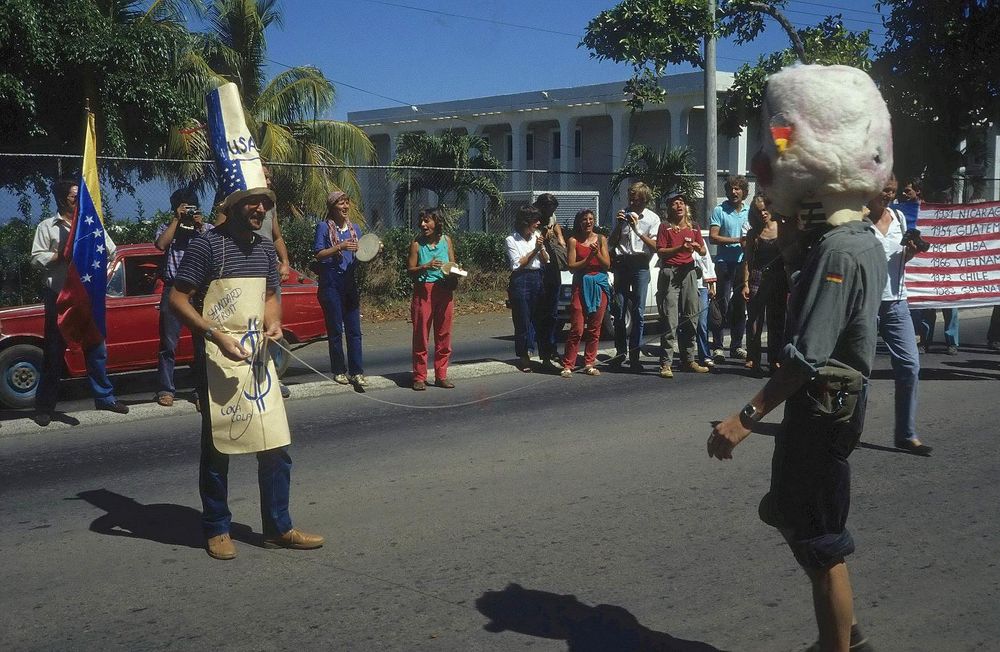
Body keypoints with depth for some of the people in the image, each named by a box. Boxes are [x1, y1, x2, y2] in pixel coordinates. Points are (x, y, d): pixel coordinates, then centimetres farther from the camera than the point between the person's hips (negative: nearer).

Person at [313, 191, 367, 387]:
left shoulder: (354, 228, 14)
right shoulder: (324, 227, -1)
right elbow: (318, 254, -8)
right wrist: (339, 247, -19)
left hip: (350, 282, 4)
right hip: (331, 281, -4)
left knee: (354, 329, 1)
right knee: (335, 329, 2)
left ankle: (356, 372, 2)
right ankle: (339, 371, 11)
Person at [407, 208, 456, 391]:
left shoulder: (446, 240, 7)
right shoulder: (417, 243, -1)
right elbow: (410, 270, -1)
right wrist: (426, 266, -17)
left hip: (444, 291, 3)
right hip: (423, 291, -3)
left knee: (444, 334, 6)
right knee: (421, 334, -1)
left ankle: (441, 375, 16)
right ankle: (419, 377, 6)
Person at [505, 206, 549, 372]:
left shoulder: (537, 236, 10)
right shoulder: (511, 240, -3)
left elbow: (546, 262, 10)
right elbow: (517, 265, -9)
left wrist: (542, 248, -7)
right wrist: (535, 249, -12)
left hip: (537, 279, 5)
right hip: (520, 280, -5)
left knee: (538, 318, 1)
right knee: (523, 319, -3)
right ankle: (523, 356, 7)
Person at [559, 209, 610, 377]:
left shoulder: (601, 239, 10)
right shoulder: (573, 241, 2)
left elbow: (607, 265, 5)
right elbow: (572, 267, -4)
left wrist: (597, 253, -11)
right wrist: (588, 258, -14)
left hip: (600, 285, 3)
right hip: (581, 285, -3)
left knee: (594, 328, 5)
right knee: (577, 329, -9)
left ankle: (589, 364, 13)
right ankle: (568, 365, -5)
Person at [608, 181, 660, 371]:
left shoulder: (652, 218, 3)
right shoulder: (623, 215, 12)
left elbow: (655, 247, -6)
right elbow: (611, 243, 13)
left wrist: (637, 230, -12)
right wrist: (619, 225, -2)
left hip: (640, 265, -3)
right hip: (621, 264, 3)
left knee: (638, 312, -2)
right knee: (619, 309, 1)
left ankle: (634, 355, 2)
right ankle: (621, 351, 12)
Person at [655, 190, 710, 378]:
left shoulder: (693, 228, 14)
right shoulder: (665, 227, 3)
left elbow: (703, 252, 13)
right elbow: (659, 251, -6)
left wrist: (698, 247, -9)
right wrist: (681, 248, -17)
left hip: (689, 272, 5)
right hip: (670, 273, -4)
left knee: (690, 317, 6)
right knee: (670, 319, -9)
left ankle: (689, 360, 15)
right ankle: (666, 364, -9)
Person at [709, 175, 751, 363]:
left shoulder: (750, 211, 13)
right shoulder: (720, 210, -1)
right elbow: (713, 237, -8)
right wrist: (737, 240, -15)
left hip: (744, 262, 5)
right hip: (725, 262, -5)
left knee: (740, 305, 8)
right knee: (722, 304, -7)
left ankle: (737, 345, 16)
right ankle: (717, 346, -4)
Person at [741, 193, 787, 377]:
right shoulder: (753, 233, 6)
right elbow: (747, 260, 4)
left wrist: (788, 285, -1)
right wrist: (745, 283, -5)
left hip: (778, 279, 1)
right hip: (757, 279, -1)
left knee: (776, 321, 7)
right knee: (755, 320, -2)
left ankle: (774, 360, 16)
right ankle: (753, 360, 2)